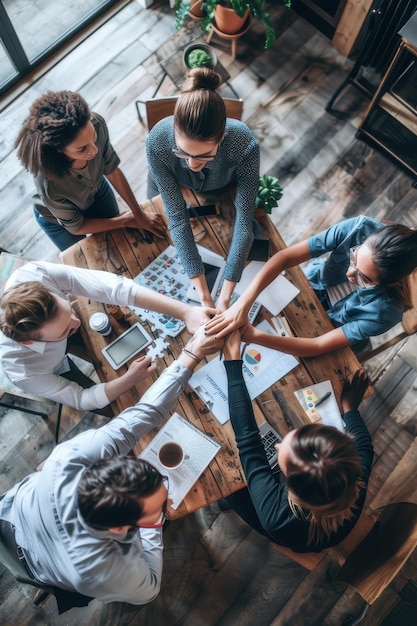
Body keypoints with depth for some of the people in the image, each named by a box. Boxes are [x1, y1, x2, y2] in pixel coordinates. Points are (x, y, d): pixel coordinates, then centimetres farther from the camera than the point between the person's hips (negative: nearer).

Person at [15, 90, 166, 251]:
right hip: (58, 220, -3)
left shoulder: (96, 124, -36)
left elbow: (112, 170, -16)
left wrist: (139, 213, -16)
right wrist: (127, 220, -19)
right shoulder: (49, 185, -44)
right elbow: (76, 226, -24)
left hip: (97, 191, 4)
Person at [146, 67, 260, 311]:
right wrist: (203, 295, -42)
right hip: (169, 187, 0)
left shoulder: (245, 145, -43)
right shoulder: (158, 141, -42)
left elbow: (244, 222, -39)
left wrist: (225, 297, -43)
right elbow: (176, 217, -38)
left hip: (221, 190, 0)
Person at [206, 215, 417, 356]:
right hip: (312, 284, 2)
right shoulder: (361, 228, -35)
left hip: (334, 331, -2)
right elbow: (286, 256, -35)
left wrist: (255, 336, -44)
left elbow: (319, 346, -33)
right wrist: (242, 305, -46)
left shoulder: (386, 310, -38)